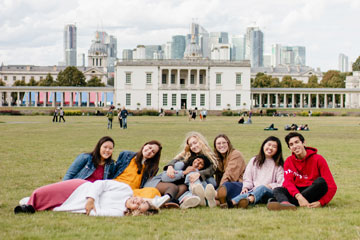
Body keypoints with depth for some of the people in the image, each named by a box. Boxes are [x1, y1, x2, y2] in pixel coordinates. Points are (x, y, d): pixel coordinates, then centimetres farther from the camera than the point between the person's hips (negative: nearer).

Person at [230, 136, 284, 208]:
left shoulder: (278, 165, 15)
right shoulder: (254, 161, 23)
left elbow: (281, 184, 5)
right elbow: (247, 177, 17)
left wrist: (270, 186, -12)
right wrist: (246, 187, -3)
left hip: (270, 193, -2)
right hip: (253, 190, 2)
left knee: (262, 188, -38)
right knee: (246, 194, -35)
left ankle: (249, 200, -72)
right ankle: (230, 202, -69)